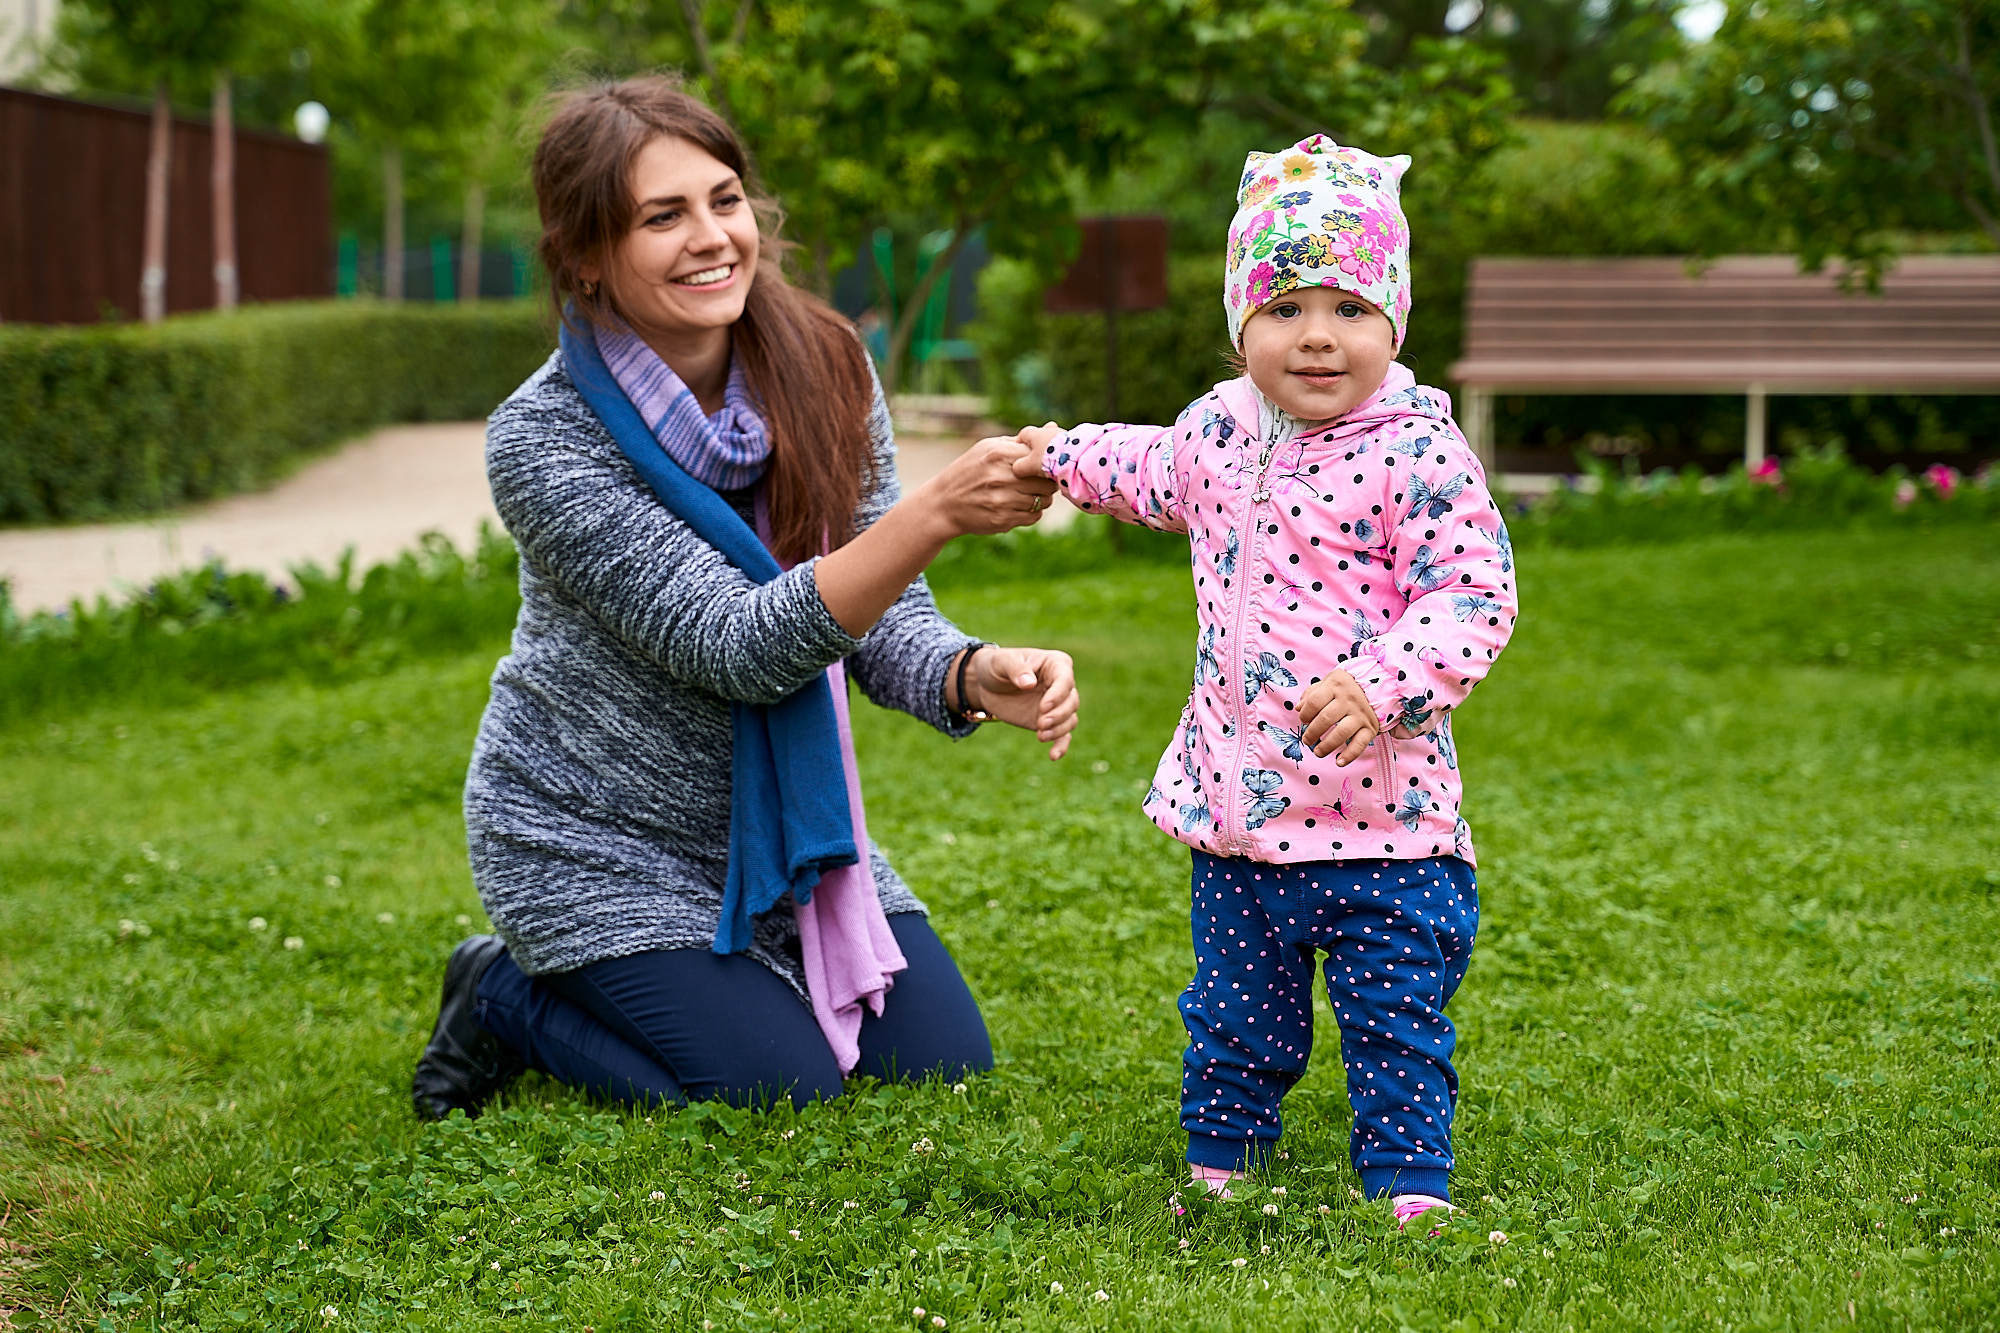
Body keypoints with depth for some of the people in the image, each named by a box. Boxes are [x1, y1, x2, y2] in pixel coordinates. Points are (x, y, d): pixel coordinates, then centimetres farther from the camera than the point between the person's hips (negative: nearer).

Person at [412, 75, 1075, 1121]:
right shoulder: (543, 438, -24)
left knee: (944, 1064, 1)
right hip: (599, 841, -5)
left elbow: (878, 612, -6)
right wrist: (934, 514, -44)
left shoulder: (825, 371, -9)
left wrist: (976, 675, -30)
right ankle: (507, 997, 10)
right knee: (786, 1092, -14)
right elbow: (736, 648, -31)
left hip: (781, 821, 5)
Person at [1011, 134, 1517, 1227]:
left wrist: (1381, 688, -33)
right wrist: (1062, 456, 39)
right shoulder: (1219, 429, 6)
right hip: (1239, 809, 6)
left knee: (1395, 1019, 1)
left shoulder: (1419, 455, -14)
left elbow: (1470, 596, -19)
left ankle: (1410, 1188, 11)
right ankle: (1217, 1159, 33)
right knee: (1235, 1013, 18)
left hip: (1381, 816, -6)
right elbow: (1156, 474, 30)